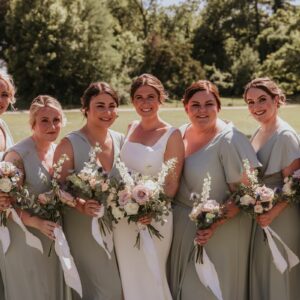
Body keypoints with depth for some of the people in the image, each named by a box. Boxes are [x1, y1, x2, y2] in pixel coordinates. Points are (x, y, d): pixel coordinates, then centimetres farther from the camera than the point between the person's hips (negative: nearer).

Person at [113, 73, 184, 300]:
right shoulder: (132, 128, 6)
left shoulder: (171, 135, -11)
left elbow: (172, 184, -11)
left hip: (153, 219, -5)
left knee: (150, 279, 7)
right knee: (130, 278, 16)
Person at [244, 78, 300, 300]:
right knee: (260, 274, 17)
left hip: (279, 218, -8)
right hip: (257, 216, 8)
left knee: (277, 277, 2)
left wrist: (273, 212, -27)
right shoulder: (259, 133, 9)